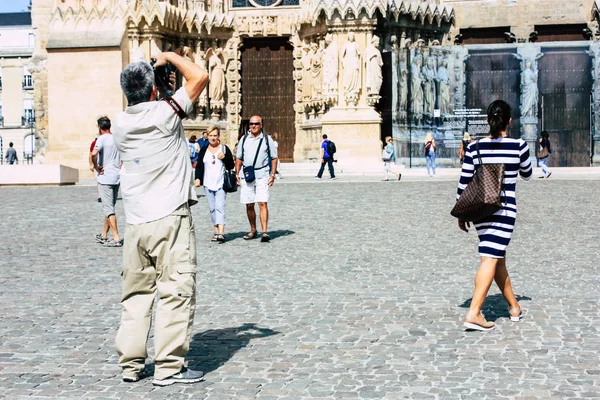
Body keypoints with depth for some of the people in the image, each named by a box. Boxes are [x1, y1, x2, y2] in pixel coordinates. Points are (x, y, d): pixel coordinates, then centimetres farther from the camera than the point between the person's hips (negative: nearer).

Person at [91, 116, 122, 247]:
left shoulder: (102, 139, -10)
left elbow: (94, 153, -28)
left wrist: (96, 167, -14)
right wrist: (121, 166, 12)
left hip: (105, 178, -7)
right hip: (117, 178, 7)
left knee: (108, 209, -6)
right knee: (109, 207, 17)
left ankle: (116, 238, -12)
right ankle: (104, 235, 27)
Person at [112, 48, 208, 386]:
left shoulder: (121, 123, 7)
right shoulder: (164, 114, -10)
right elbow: (200, 77, -7)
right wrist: (170, 57, 5)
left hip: (136, 222, 6)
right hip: (170, 219, -6)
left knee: (136, 294, 13)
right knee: (176, 293, -1)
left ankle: (131, 364, 16)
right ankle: (169, 367, -1)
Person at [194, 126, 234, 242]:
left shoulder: (224, 149, 5)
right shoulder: (204, 150, 12)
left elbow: (231, 166, 4)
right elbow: (199, 166, 14)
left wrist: (224, 158, -13)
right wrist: (198, 178, 0)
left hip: (221, 183, -3)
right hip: (208, 184, 3)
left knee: (220, 207, -14)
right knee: (212, 208, 4)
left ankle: (221, 233, -22)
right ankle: (216, 231, 9)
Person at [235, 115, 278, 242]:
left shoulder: (267, 139, 5)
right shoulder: (244, 139, 11)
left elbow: (274, 158, 7)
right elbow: (239, 158, 16)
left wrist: (272, 175, -2)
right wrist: (237, 174, 7)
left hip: (262, 175, -3)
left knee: (262, 203, -14)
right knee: (249, 205, 7)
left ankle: (264, 232, -16)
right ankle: (253, 230, 21)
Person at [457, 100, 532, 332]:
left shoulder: (474, 148, 0)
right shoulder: (519, 146, -6)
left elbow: (464, 184, 2)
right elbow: (527, 175, 12)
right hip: (504, 210, -4)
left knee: (498, 259, 18)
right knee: (490, 260, -7)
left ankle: (514, 306, 32)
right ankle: (474, 313, -18)